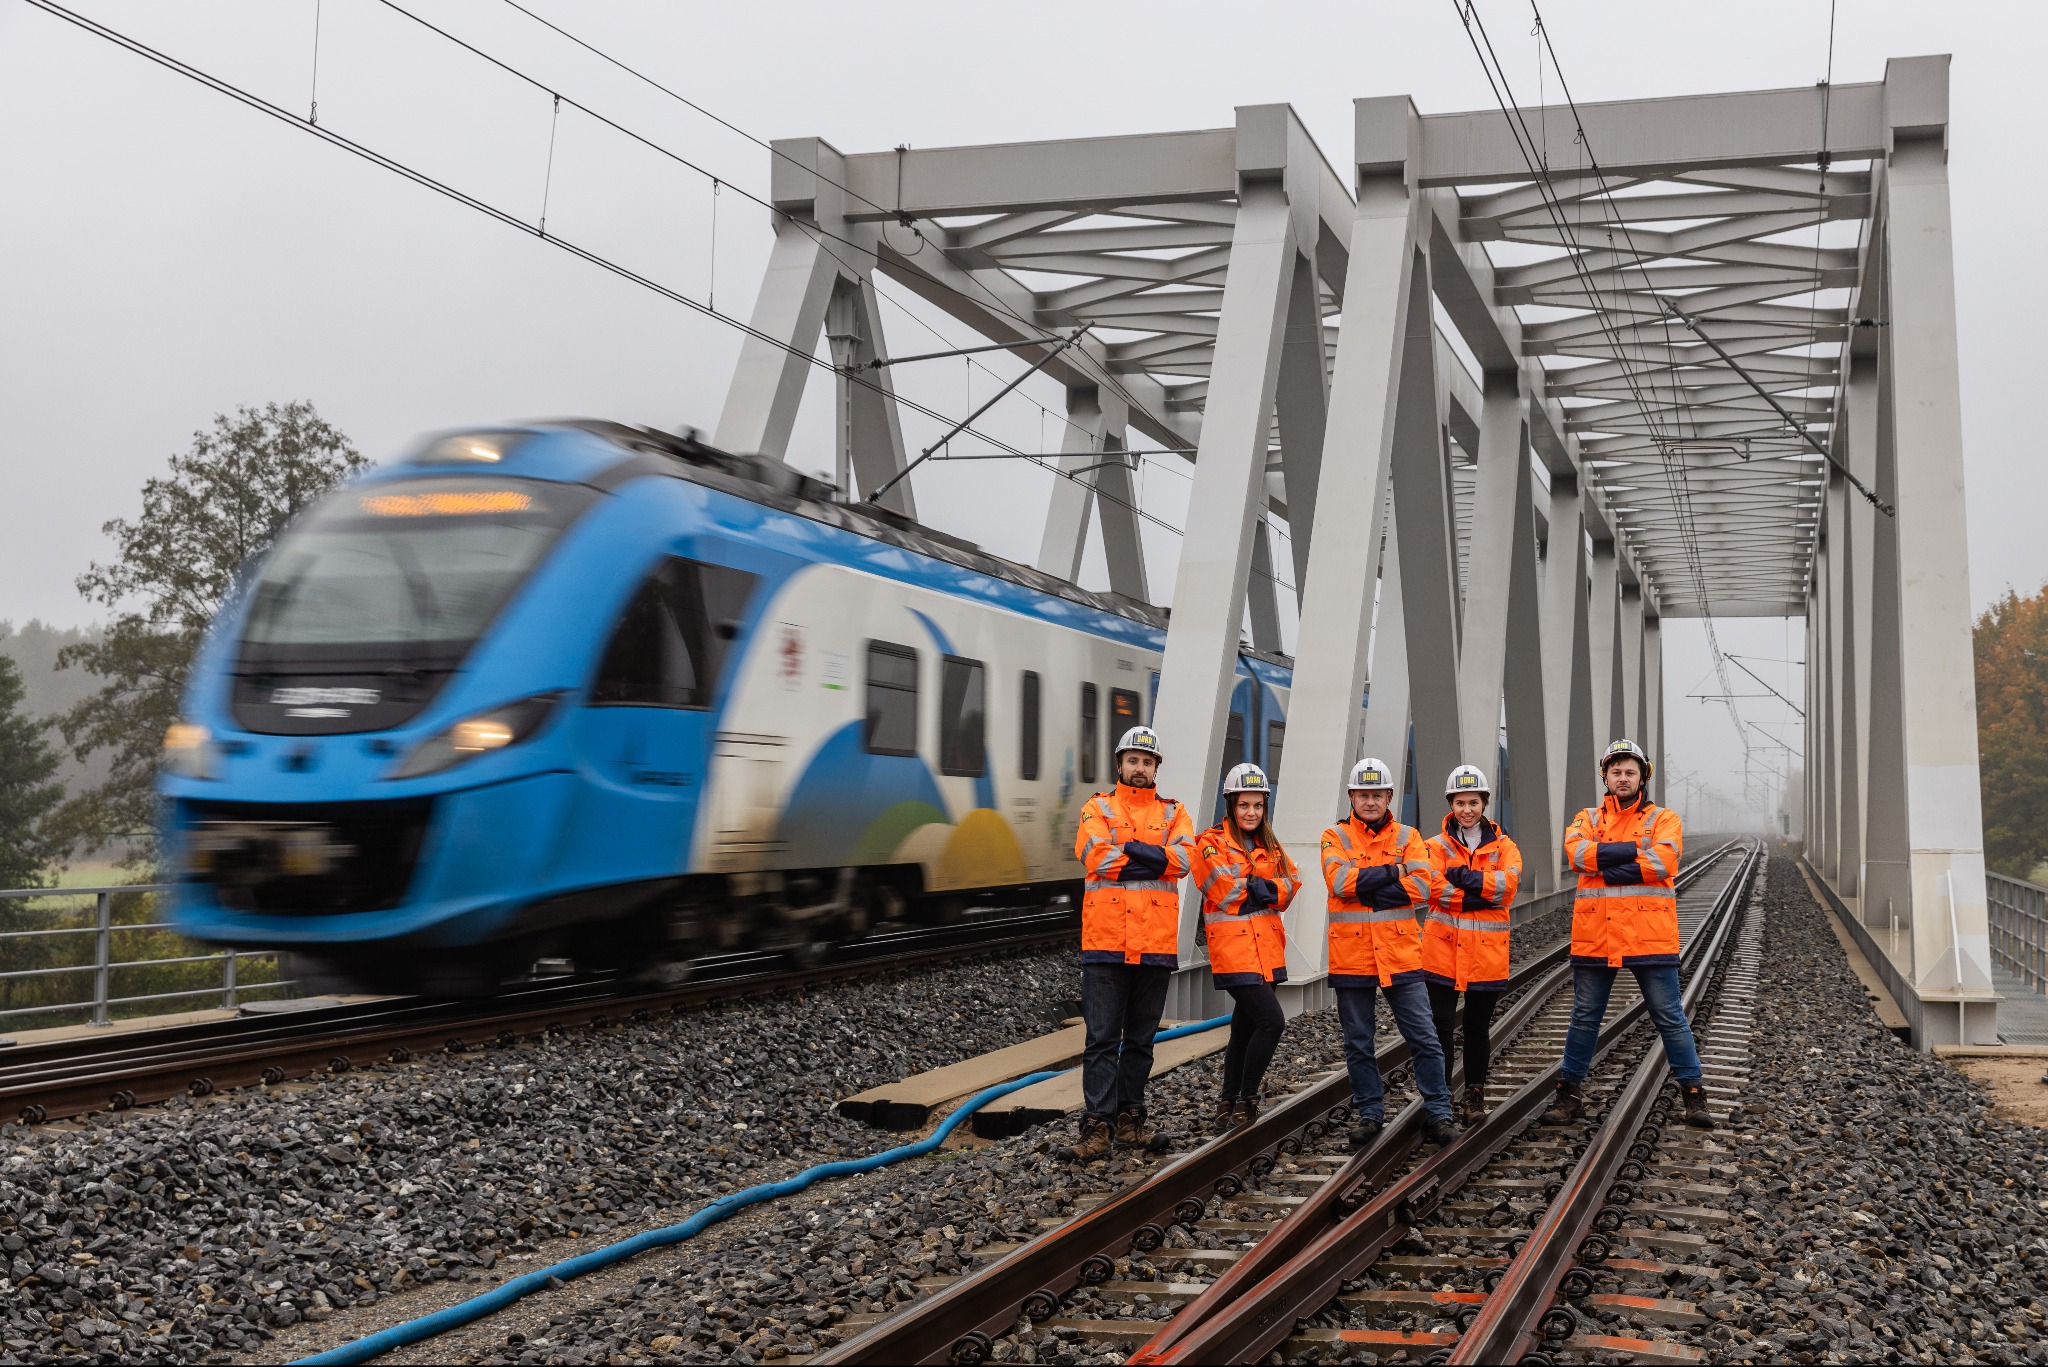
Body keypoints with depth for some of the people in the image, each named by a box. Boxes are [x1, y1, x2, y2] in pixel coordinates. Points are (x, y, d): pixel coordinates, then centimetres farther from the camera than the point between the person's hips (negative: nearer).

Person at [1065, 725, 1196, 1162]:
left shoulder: (1173, 813, 13)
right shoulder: (1098, 809, 7)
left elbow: (1182, 859, -7)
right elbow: (1097, 858, -12)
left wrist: (1128, 849, -14)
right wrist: (1151, 859, -9)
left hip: (1156, 943, 3)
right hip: (1106, 942, -3)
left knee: (1141, 1039, 10)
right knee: (1102, 1039, -4)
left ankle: (1129, 1120, 18)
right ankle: (1097, 1125, -3)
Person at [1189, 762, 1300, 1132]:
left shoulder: (1270, 846, 17)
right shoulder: (1212, 843, -3)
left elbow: (1291, 883, 2)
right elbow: (1224, 889, -16)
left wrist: (1257, 888, -16)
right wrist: (1263, 888, -4)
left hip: (1266, 946, 7)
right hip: (1234, 946, -7)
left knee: (1245, 1028, 11)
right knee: (1272, 1020, -16)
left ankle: (1229, 1103, 21)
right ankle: (1246, 1101, -5)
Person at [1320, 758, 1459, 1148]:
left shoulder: (1407, 836, 6)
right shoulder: (1335, 837, 3)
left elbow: (1422, 886, -9)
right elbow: (1338, 881, -15)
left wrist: (1364, 885, -13)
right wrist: (1390, 873, -14)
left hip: (1401, 953, 0)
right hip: (1351, 955, 0)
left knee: (1424, 1037, 0)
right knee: (1358, 1042, 8)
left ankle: (1438, 1113, 7)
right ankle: (1370, 1113, 20)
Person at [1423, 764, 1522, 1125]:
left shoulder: (1503, 845, 7)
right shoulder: (1437, 845, 3)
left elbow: (1510, 882, -12)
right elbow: (1433, 887, -13)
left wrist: (1466, 878, -19)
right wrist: (1479, 895, -19)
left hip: (1487, 951, 1)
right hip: (1444, 947, -1)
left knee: (1478, 1027, 11)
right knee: (1441, 1025, -3)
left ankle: (1474, 1095, 23)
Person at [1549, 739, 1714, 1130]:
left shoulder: (1663, 818, 5)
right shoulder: (1587, 819, 11)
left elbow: (1664, 861, -14)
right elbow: (1577, 853, -11)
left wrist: (1608, 867, -13)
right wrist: (1635, 851, -17)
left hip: (1650, 934, -2)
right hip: (1594, 935, 2)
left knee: (1670, 1018, 2)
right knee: (1585, 1019, 11)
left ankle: (1693, 1093, 10)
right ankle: (1569, 1092, 21)